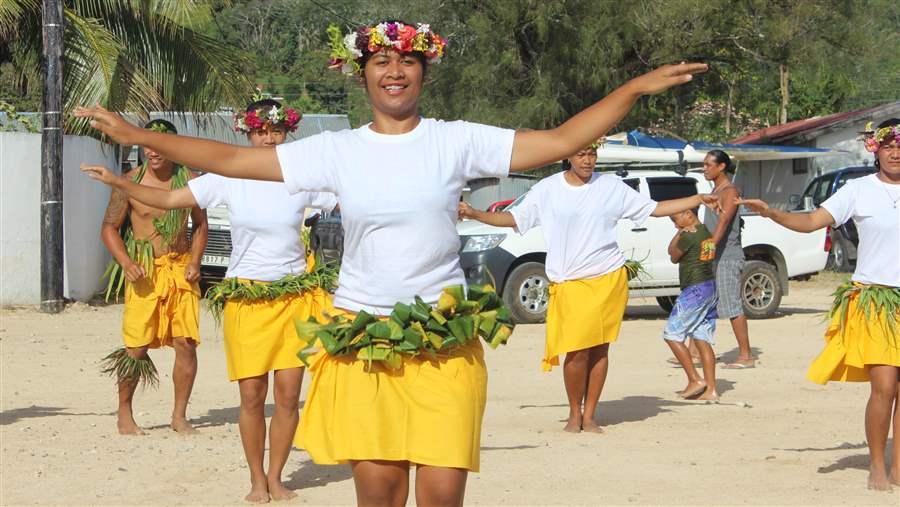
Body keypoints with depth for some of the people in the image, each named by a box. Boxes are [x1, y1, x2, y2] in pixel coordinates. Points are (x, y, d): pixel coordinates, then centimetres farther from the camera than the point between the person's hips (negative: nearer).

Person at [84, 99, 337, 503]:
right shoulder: (229, 178, -1)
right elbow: (168, 199, -1)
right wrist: (118, 183, -8)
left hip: (294, 296, 1)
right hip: (245, 298, -1)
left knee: (288, 395, -1)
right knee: (252, 395, -1)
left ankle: (276, 478, 14)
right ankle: (257, 479, 14)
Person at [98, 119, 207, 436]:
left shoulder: (189, 181, 2)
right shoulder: (130, 183, -3)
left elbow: (200, 225, 15)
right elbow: (109, 228, 2)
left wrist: (195, 261, 1)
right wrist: (126, 262, -13)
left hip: (181, 269, 2)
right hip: (144, 271, -2)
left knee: (186, 343, -3)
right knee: (136, 346, -5)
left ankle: (179, 415, 10)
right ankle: (124, 413, 13)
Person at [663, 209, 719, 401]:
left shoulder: (688, 236, -16)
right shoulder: (706, 232, 13)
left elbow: (674, 256, 0)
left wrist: (678, 234, 5)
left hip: (694, 290, -9)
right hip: (710, 287, 9)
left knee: (672, 335, -1)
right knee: (703, 340, 8)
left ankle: (695, 379, -4)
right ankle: (710, 389, 4)